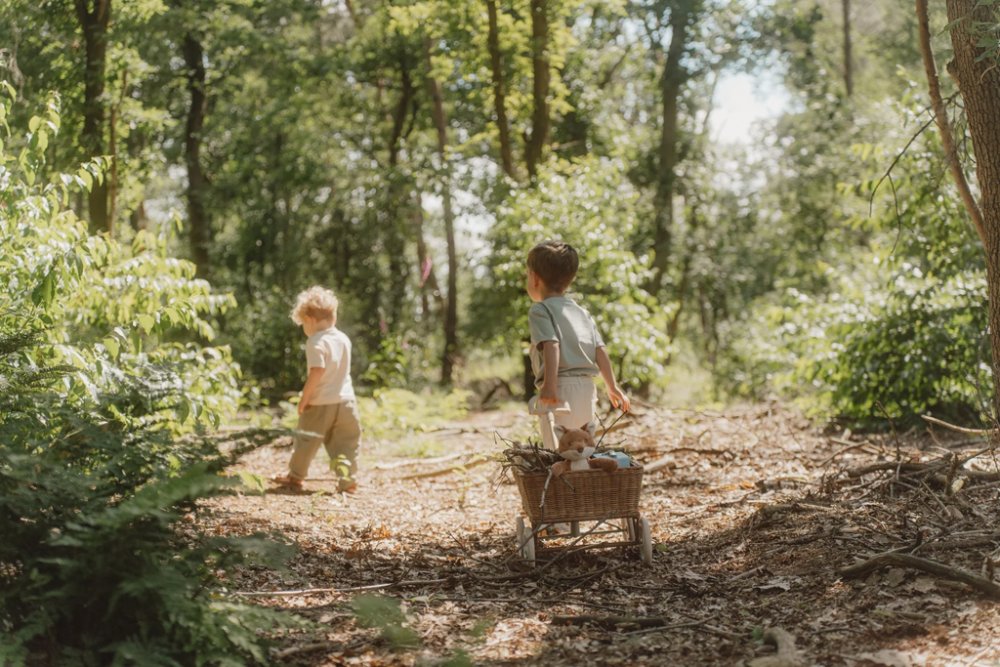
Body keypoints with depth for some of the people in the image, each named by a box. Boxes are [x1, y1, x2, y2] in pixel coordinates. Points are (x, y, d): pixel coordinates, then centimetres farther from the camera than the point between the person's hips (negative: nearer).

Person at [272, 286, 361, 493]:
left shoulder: (316, 342, -14)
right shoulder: (344, 339, 8)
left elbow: (317, 371, -22)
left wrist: (304, 398, -15)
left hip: (320, 403, -5)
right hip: (345, 400, 6)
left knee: (307, 440, 9)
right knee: (346, 442, 10)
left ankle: (295, 477, 21)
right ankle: (347, 479, 4)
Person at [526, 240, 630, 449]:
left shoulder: (540, 310, -1)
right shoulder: (582, 312, 20)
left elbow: (551, 346, -17)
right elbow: (600, 351, 14)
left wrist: (550, 385, -26)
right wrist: (612, 387, 20)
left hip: (560, 387, -7)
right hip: (586, 388, 7)